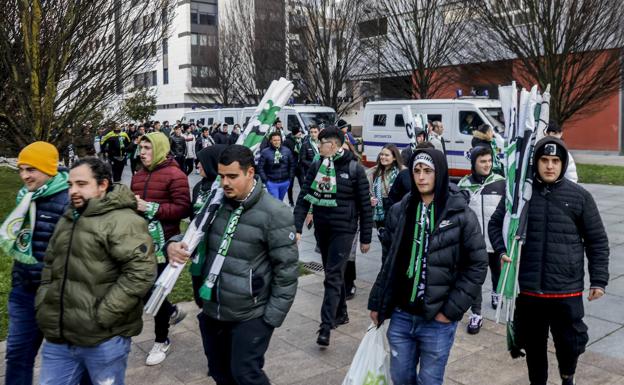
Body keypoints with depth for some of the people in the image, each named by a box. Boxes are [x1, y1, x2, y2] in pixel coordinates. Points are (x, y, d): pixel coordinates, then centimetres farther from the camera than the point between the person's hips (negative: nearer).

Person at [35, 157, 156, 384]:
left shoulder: (123, 221, -14)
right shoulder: (67, 221, 15)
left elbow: (141, 271, -24)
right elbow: (50, 265, 25)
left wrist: (102, 316, -21)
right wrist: (44, 305, 11)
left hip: (104, 340, -7)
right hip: (58, 338, 8)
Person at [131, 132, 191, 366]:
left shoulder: (175, 175, -12)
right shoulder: (138, 175, 12)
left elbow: (183, 209, -19)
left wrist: (151, 208, -22)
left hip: (163, 242, -7)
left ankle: (162, 340, 23)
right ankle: (172, 312, 42)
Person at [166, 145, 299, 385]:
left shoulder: (274, 214, -16)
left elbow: (286, 269, -14)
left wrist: (273, 316, -13)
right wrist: (174, 245, -11)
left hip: (250, 315, -6)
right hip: (213, 309, 6)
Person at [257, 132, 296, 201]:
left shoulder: (287, 151, 2)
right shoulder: (265, 152, -9)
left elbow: (292, 164, 9)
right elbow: (260, 167, -7)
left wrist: (290, 177, 4)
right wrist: (265, 180, -9)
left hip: (285, 182, 4)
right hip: (271, 183, -4)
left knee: (280, 201, 18)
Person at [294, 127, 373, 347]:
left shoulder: (355, 169, -9)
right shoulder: (316, 167, 3)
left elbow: (365, 206, -5)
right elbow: (304, 198, -1)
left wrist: (365, 238, -4)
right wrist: (297, 228, -11)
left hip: (343, 230, -5)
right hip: (321, 229, 5)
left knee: (333, 277, -9)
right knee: (334, 273, 17)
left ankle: (326, 327, -8)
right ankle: (341, 314, 34)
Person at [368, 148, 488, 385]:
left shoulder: (461, 215, -9)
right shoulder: (399, 211, 2)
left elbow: (477, 266, -7)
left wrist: (452, 310, -10)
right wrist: (376, 303, 9)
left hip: (438, 320, -3)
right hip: (401, 316, 4)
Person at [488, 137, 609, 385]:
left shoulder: (579, 196, -1)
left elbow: (597, 241, 5)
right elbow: (496, 224, 12)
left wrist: (599, 280, 2)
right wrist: (502, 251, -5)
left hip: (567, 290, -1)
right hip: (528, 289, 1)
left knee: (570, 342, 9)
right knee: (533, 344, 15)